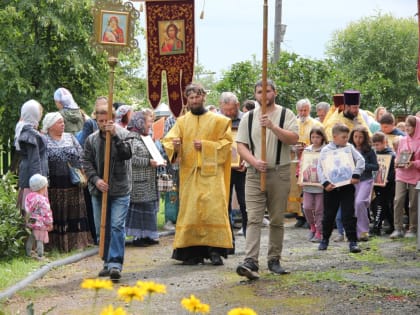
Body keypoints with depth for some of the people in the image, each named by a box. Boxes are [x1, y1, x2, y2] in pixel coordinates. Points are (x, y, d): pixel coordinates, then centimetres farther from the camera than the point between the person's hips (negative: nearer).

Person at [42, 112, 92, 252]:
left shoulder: (70, 137, 11)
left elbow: (81, 156, 10)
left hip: (73, 183, 3)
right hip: (54, 185, -3)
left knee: (74, 213, 5)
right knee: (57, 214, 0)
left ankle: (76, 241, 11)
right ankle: (57, 242, 7)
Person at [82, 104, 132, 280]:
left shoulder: (123, 135, -2)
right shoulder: (92, 139, 6)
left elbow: (127, 154, -18)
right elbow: (86, 162, 4)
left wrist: (115, 135, -27)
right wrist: (96, 179, -11)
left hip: (120, 191, -4)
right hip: (98, 191, 4)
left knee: (117, 226, -12)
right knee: (102, 229, 10)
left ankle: (115, 264, -14)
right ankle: (108, 262, 21)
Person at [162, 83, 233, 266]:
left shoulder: (217, 121, 8)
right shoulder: (182, 122, 13)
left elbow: (226, 142, 2)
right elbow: (168, 140, 3)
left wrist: (206, 146, -10)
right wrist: (174, 145, -20)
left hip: (211, 172, -2)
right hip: (189, 173, 2)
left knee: (213, 209, -11)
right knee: (190, 210, -3)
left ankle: (215, 250, -7)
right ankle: (193, 252, 1)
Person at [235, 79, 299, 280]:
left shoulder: (285, 115, 4)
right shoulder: (248, 118, 10)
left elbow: (293, 138, -10)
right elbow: (241, 145, 5)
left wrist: (272, 126, -22)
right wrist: (255, 162, -12)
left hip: (280, 173, -1)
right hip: (254, 173, 1)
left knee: (277, 220, 6)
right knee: (254, 218, -10)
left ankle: (274, 260, 17)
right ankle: (251, 261, -20)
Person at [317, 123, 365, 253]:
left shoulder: (349, 148, 4)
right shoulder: (326, 150, 0)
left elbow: (360, 160, -1)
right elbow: (320, 168, -4)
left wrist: (356, 175, -13)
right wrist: (325, 183, -15)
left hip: (347, 185, 0)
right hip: (331, 187, 0)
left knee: (349, 214, -3)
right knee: (328, 214, 10)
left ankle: (353, 241, -2)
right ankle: (325, 239, 26)